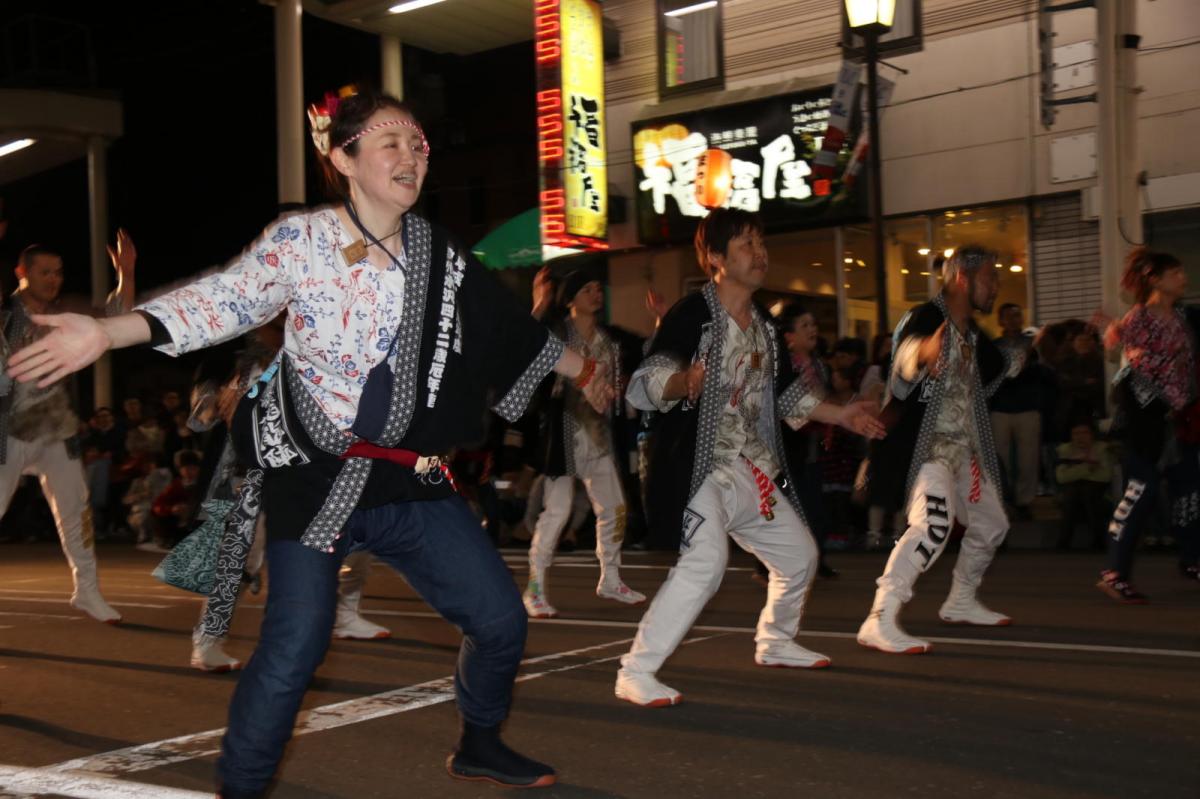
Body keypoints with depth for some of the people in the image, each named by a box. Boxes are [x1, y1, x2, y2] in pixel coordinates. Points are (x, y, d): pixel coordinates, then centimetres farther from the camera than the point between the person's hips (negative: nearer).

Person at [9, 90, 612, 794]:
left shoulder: (440, 255, 6)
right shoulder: (302, 240, -7)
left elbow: (513, 330, 19)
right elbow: (225, 300, -18)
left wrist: (584, 371, 30)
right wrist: (108, 332, -32)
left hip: (412, 479, 5)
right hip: (314, 479, -4)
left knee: (501, 619, 5)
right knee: (295, 649, -11)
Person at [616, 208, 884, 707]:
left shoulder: (763, 324, 13)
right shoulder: (692, 315, -13)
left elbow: (783, 393, 24)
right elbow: (646, 381, -25)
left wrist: (841, 416, 21)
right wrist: (685, 381, -45)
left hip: (755, 469, 9)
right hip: (702, 468, -9)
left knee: (799, 554, 16)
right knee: (705, 560, -27)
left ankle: (775, 643, 41)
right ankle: (635, 672, -20)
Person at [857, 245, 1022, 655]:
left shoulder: (972, 333, 13)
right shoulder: (926, 317, -15)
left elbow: (999, 368, 35)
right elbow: (906, 352, -41)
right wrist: (924, 352, -63)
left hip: (963, 447, 10)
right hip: (925, 445, -10)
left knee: (991, 524, 20)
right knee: (933, 523, -29)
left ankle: (961, 602, 42)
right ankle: (880, 622, -28)